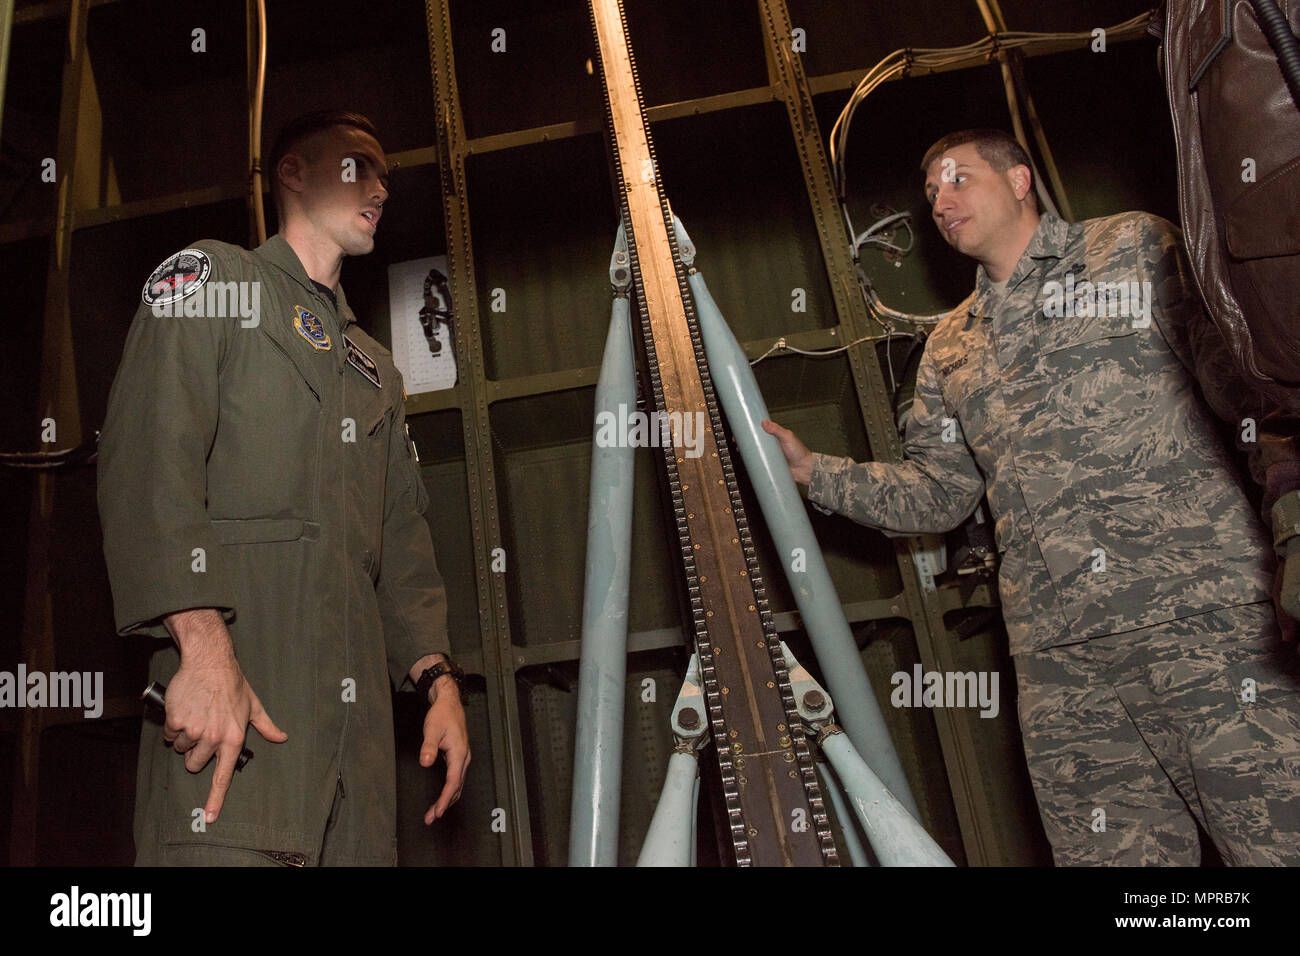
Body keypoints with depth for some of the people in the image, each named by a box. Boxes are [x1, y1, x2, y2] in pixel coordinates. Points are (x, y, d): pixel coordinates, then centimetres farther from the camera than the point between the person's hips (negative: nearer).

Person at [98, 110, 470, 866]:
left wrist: (439, 680, 7)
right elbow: (150, 460, -7)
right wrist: (202, 643, -20)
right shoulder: (212, 278, 9)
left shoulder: (377, 367, 28)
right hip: (237, 672, -6)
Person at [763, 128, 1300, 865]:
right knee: (1114, 851, 6)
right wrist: (812, 470, 9)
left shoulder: (1136, 247, 11)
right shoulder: (948, 350, 22)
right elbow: (937, 495, 19)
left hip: (1206, 615, -3)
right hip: (1059, 654, 4)